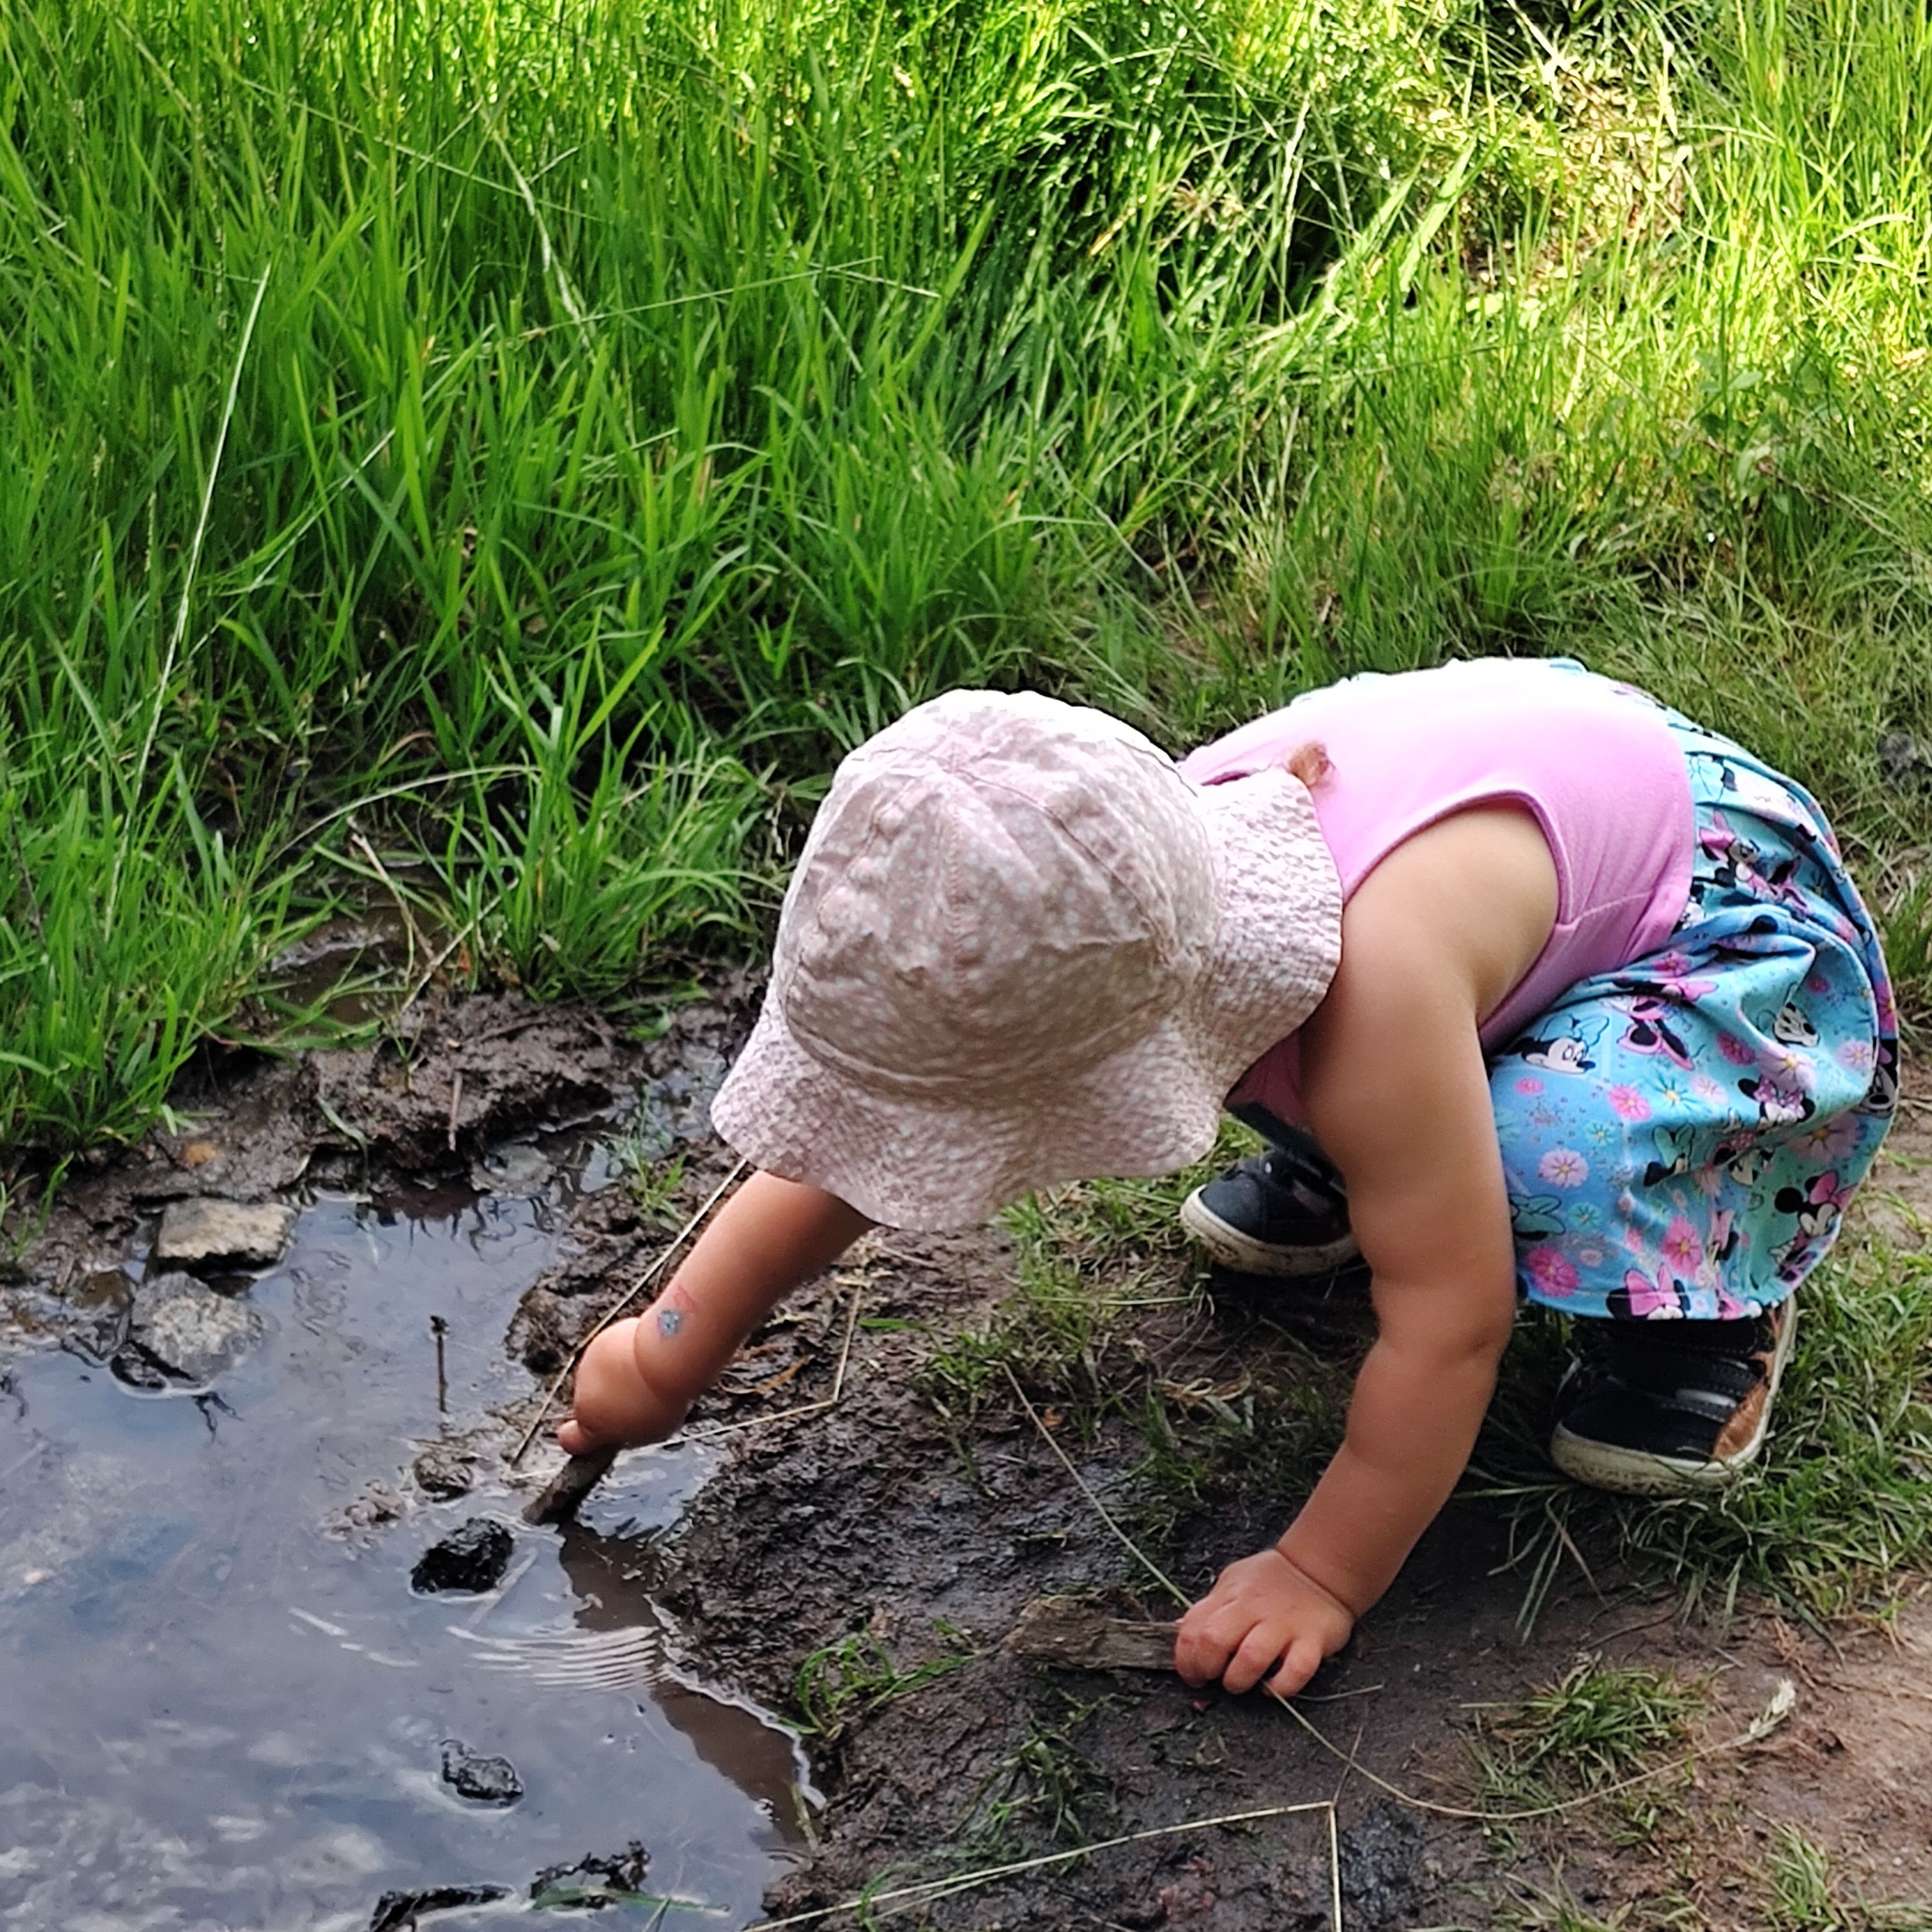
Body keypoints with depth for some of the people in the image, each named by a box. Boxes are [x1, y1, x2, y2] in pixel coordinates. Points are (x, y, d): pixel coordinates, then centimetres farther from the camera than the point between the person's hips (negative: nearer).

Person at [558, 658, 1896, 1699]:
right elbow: (848, 1146, -9)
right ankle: (1341, 1169, 24)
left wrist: (1323, 1577, -28)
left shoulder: (1370, 994, -44)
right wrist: (668, 1355, -4)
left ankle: (1711, 1302, -4)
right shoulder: (1085, 926, -21)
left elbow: (1447, 1326, -38)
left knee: (1561, 1143, -35)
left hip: (1737, 903, -7)